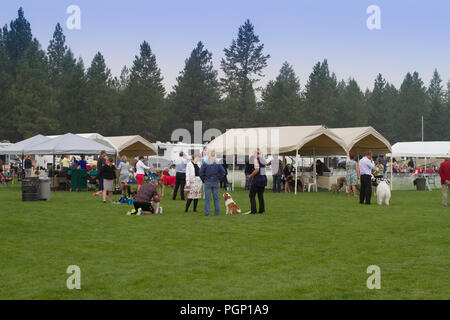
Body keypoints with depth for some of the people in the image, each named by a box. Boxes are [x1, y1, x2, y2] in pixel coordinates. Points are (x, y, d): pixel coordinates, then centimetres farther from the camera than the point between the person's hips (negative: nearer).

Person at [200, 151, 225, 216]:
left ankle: (207, 212, 0)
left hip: (208, 182, -2)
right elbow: (223, 172, -2)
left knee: (207, 199, 3)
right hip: (216, 183, 2)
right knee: (216, 198, 9)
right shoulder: (218, 165, -1)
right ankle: (217, 212, 10)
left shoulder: (205, 164, -7)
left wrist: (203, 179, 2)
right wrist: (219, 178, 5)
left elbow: (201, 173, -10)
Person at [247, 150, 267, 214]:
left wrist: (250, 176, -10)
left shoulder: (256, 159, -11)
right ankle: (261, 210, 11)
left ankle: (253, 210, -7)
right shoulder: (263, 160, 12)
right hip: (263, 178, 7)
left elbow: (257, 170, -22)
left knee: (252, 195, 0)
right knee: (261, 195, 13)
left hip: (257, 180, -7)